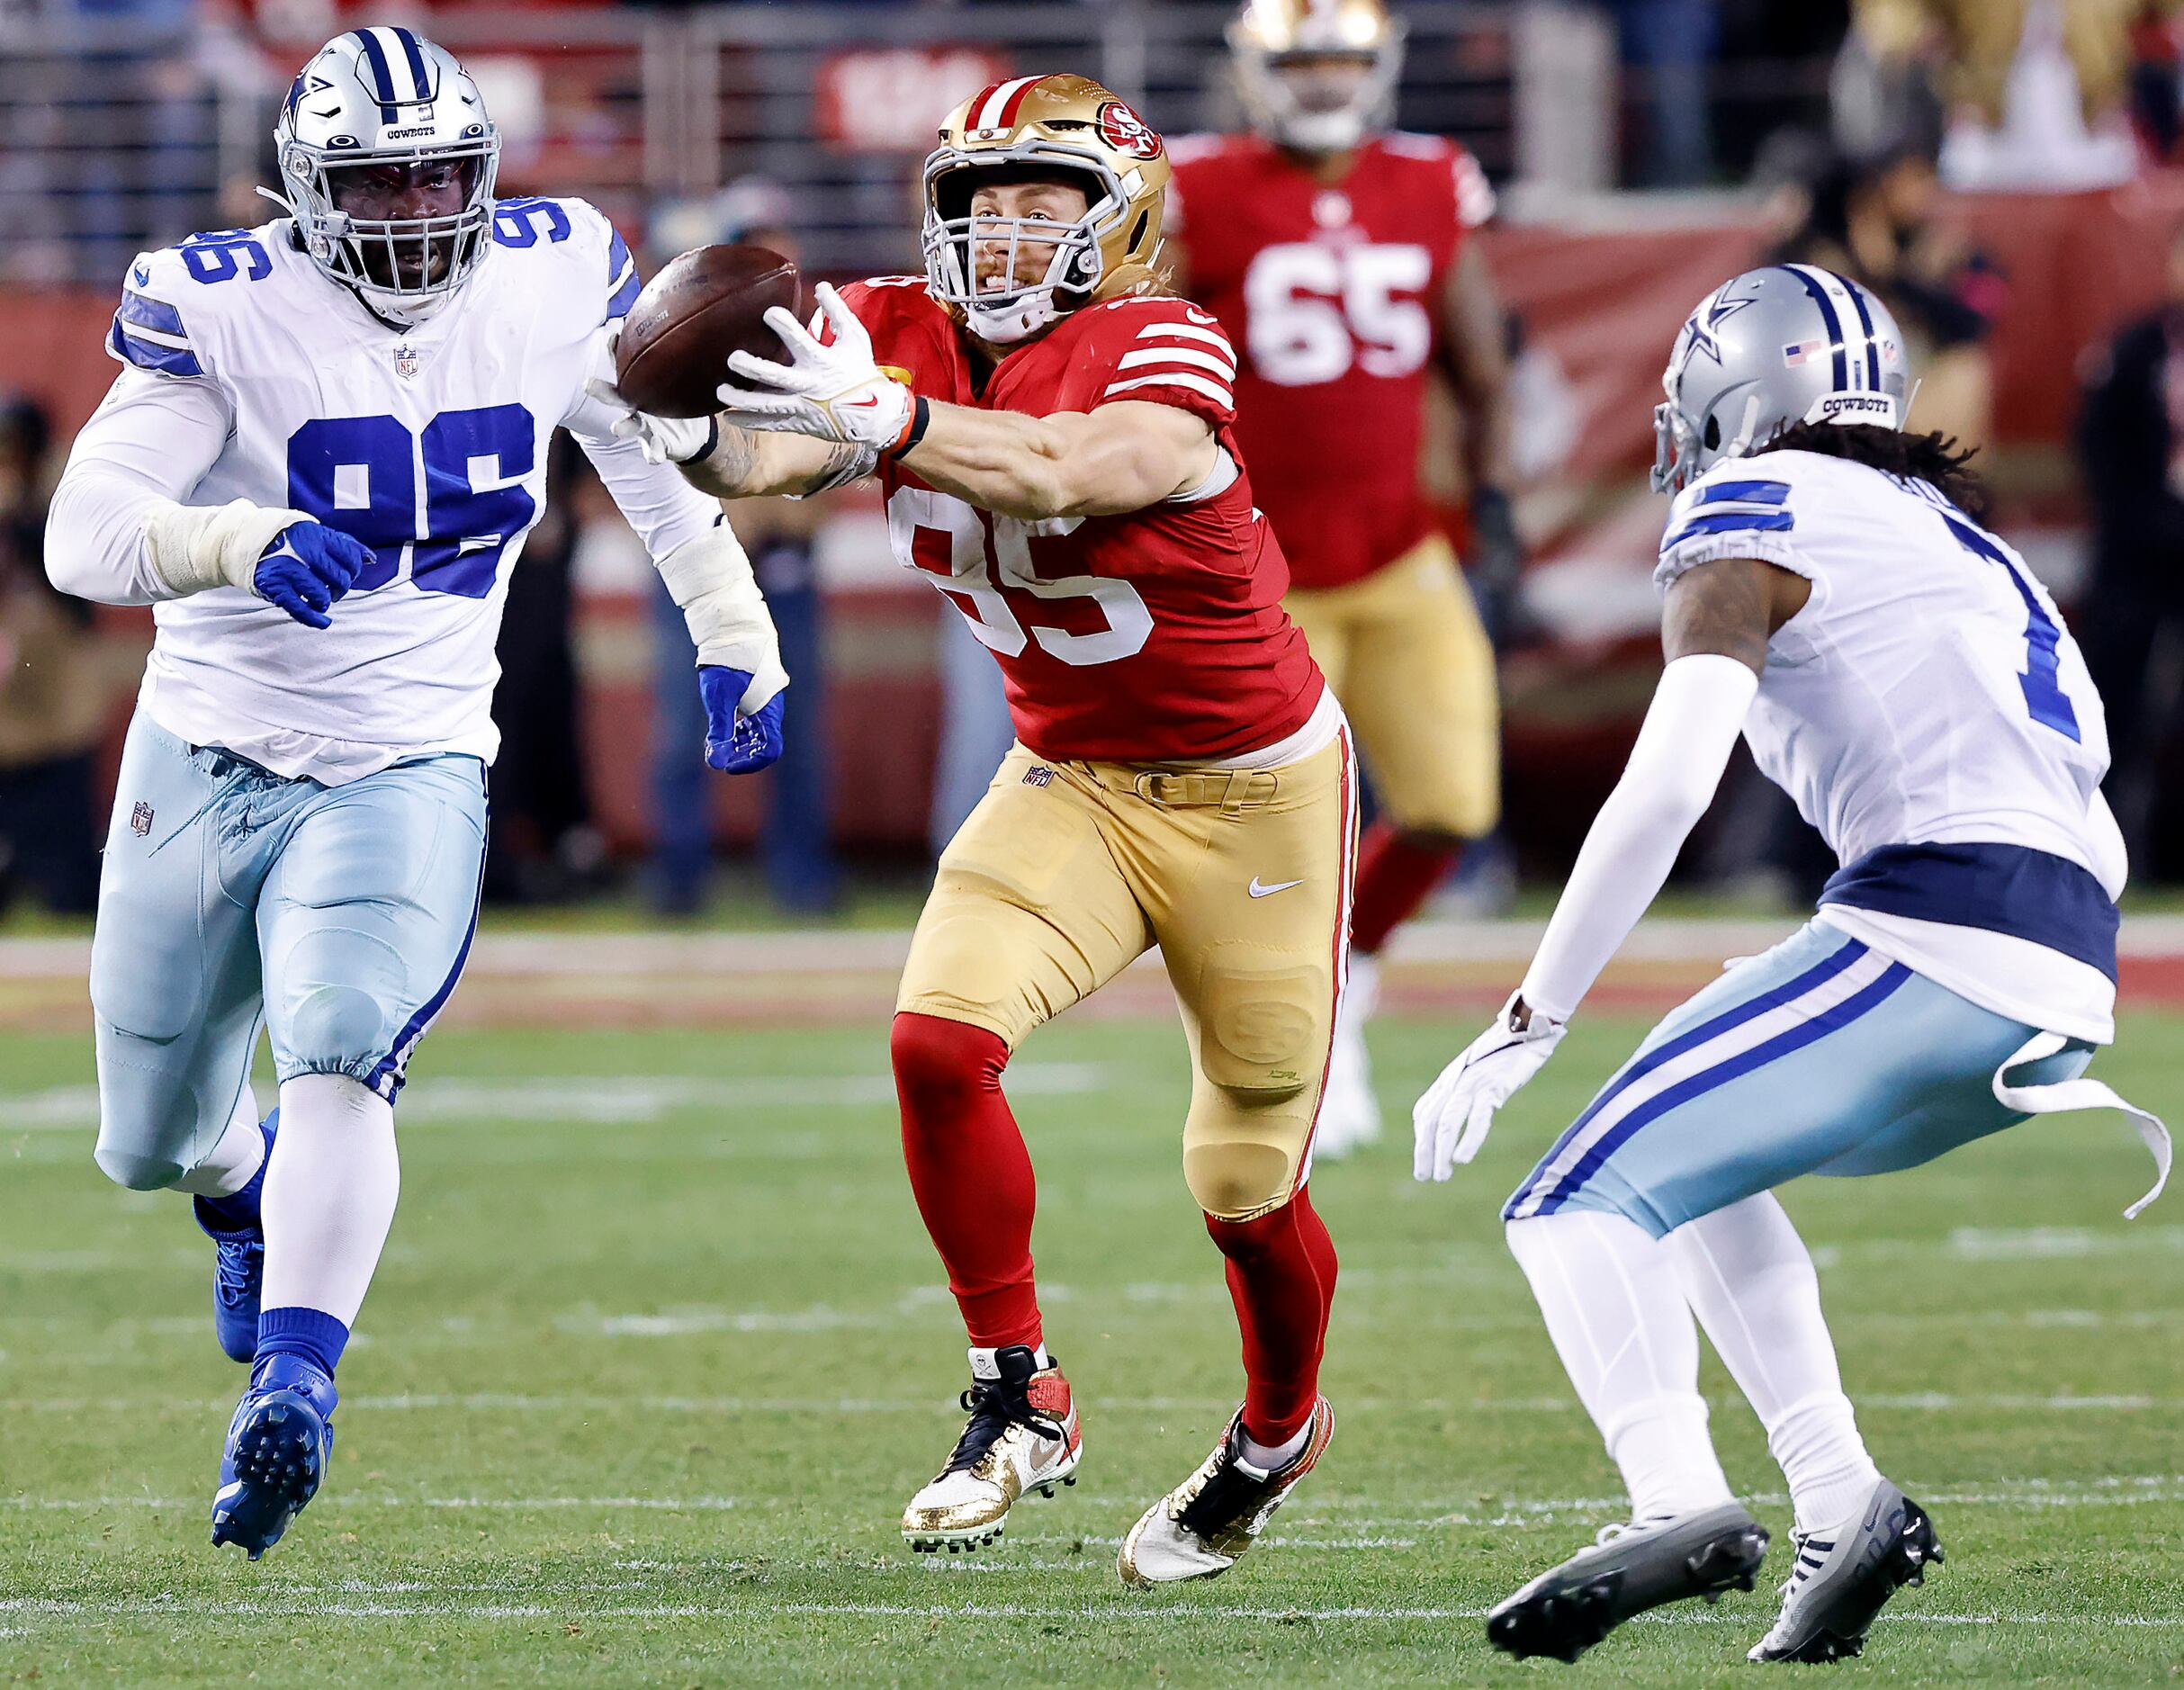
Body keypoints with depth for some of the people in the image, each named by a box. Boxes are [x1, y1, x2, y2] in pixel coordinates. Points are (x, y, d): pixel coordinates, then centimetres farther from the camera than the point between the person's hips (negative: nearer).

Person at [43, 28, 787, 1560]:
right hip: (209, 752, 1)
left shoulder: (555, 284, -4)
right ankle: (248, 1202, 52)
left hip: (407, 772, 0)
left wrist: (736, 641, 14)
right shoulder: (226, 310, -14)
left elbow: (654, 453, 16)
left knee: (339, 1056, -29)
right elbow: (85, 533, -23)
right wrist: (245, 545, -42)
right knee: (152, 1143, 16)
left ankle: (292, 1388, -34)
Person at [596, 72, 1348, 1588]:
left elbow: (1065, 474, -43)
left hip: (1252, 791, -4)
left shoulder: (1165, 352, -23)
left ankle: (1278, 1435, 37)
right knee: (941, 1037, -23)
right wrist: (695, 438, -48)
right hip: (1070, 780, 4)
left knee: (1245, 1190, 6)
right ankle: (1020, 1401, -7)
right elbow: (773, 454, -24)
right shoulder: (906, 341, -7)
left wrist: (883, 422, -59)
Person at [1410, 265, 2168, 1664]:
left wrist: (1527, 1025, -8)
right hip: (2070, 979, 8)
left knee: (1588, 1197, -7)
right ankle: (1843, 1504, 12)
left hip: (1931, 936, -8)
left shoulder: (1753, 519, 4)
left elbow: (1666, 790, -10)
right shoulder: (1953, 534, 28)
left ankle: (1681, 1502, -30)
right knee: (1698, 1170, 26)